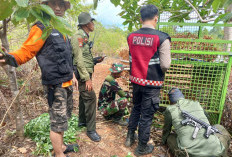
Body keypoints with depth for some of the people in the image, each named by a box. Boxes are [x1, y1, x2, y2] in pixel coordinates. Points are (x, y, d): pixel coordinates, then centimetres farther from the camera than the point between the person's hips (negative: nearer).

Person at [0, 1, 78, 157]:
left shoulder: (61, 30, 16)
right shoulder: (41, 29, -8)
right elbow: (26, 51, -16)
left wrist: (72, 75, 24)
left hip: (67, 85, 9)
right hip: (56, 85, -9)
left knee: (63, 118, 20)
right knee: (58, 122, 0)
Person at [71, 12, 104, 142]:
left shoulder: (85, 37, 16)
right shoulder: (78, 37, -15)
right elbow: (79, 60, -22)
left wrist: (95, 60, 8)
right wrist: (87, 78, -24)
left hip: (86, 72, 10)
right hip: (83, 73, -10)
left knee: (84, 96, 17)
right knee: (90, 98, -11)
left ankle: (82, 121, 33)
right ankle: (91, 130, 0)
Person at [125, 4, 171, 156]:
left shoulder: (131, 36, 0)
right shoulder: (162, 38, -14)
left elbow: (131, 58, 7)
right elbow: (165, 65, -16)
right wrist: (160, 72, 4)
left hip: (135, 80, 5)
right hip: (152, 83, -5)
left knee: (136, 108, 25)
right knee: (147, 115, 9)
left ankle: (130, 138, 40)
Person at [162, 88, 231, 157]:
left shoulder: (169, 110, 9)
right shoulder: (196, 104, 20)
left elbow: (166, 130, 24)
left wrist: (164, 141, 46)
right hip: (212, 149, 3)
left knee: (170, 137, 26)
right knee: (219, 128, 32)